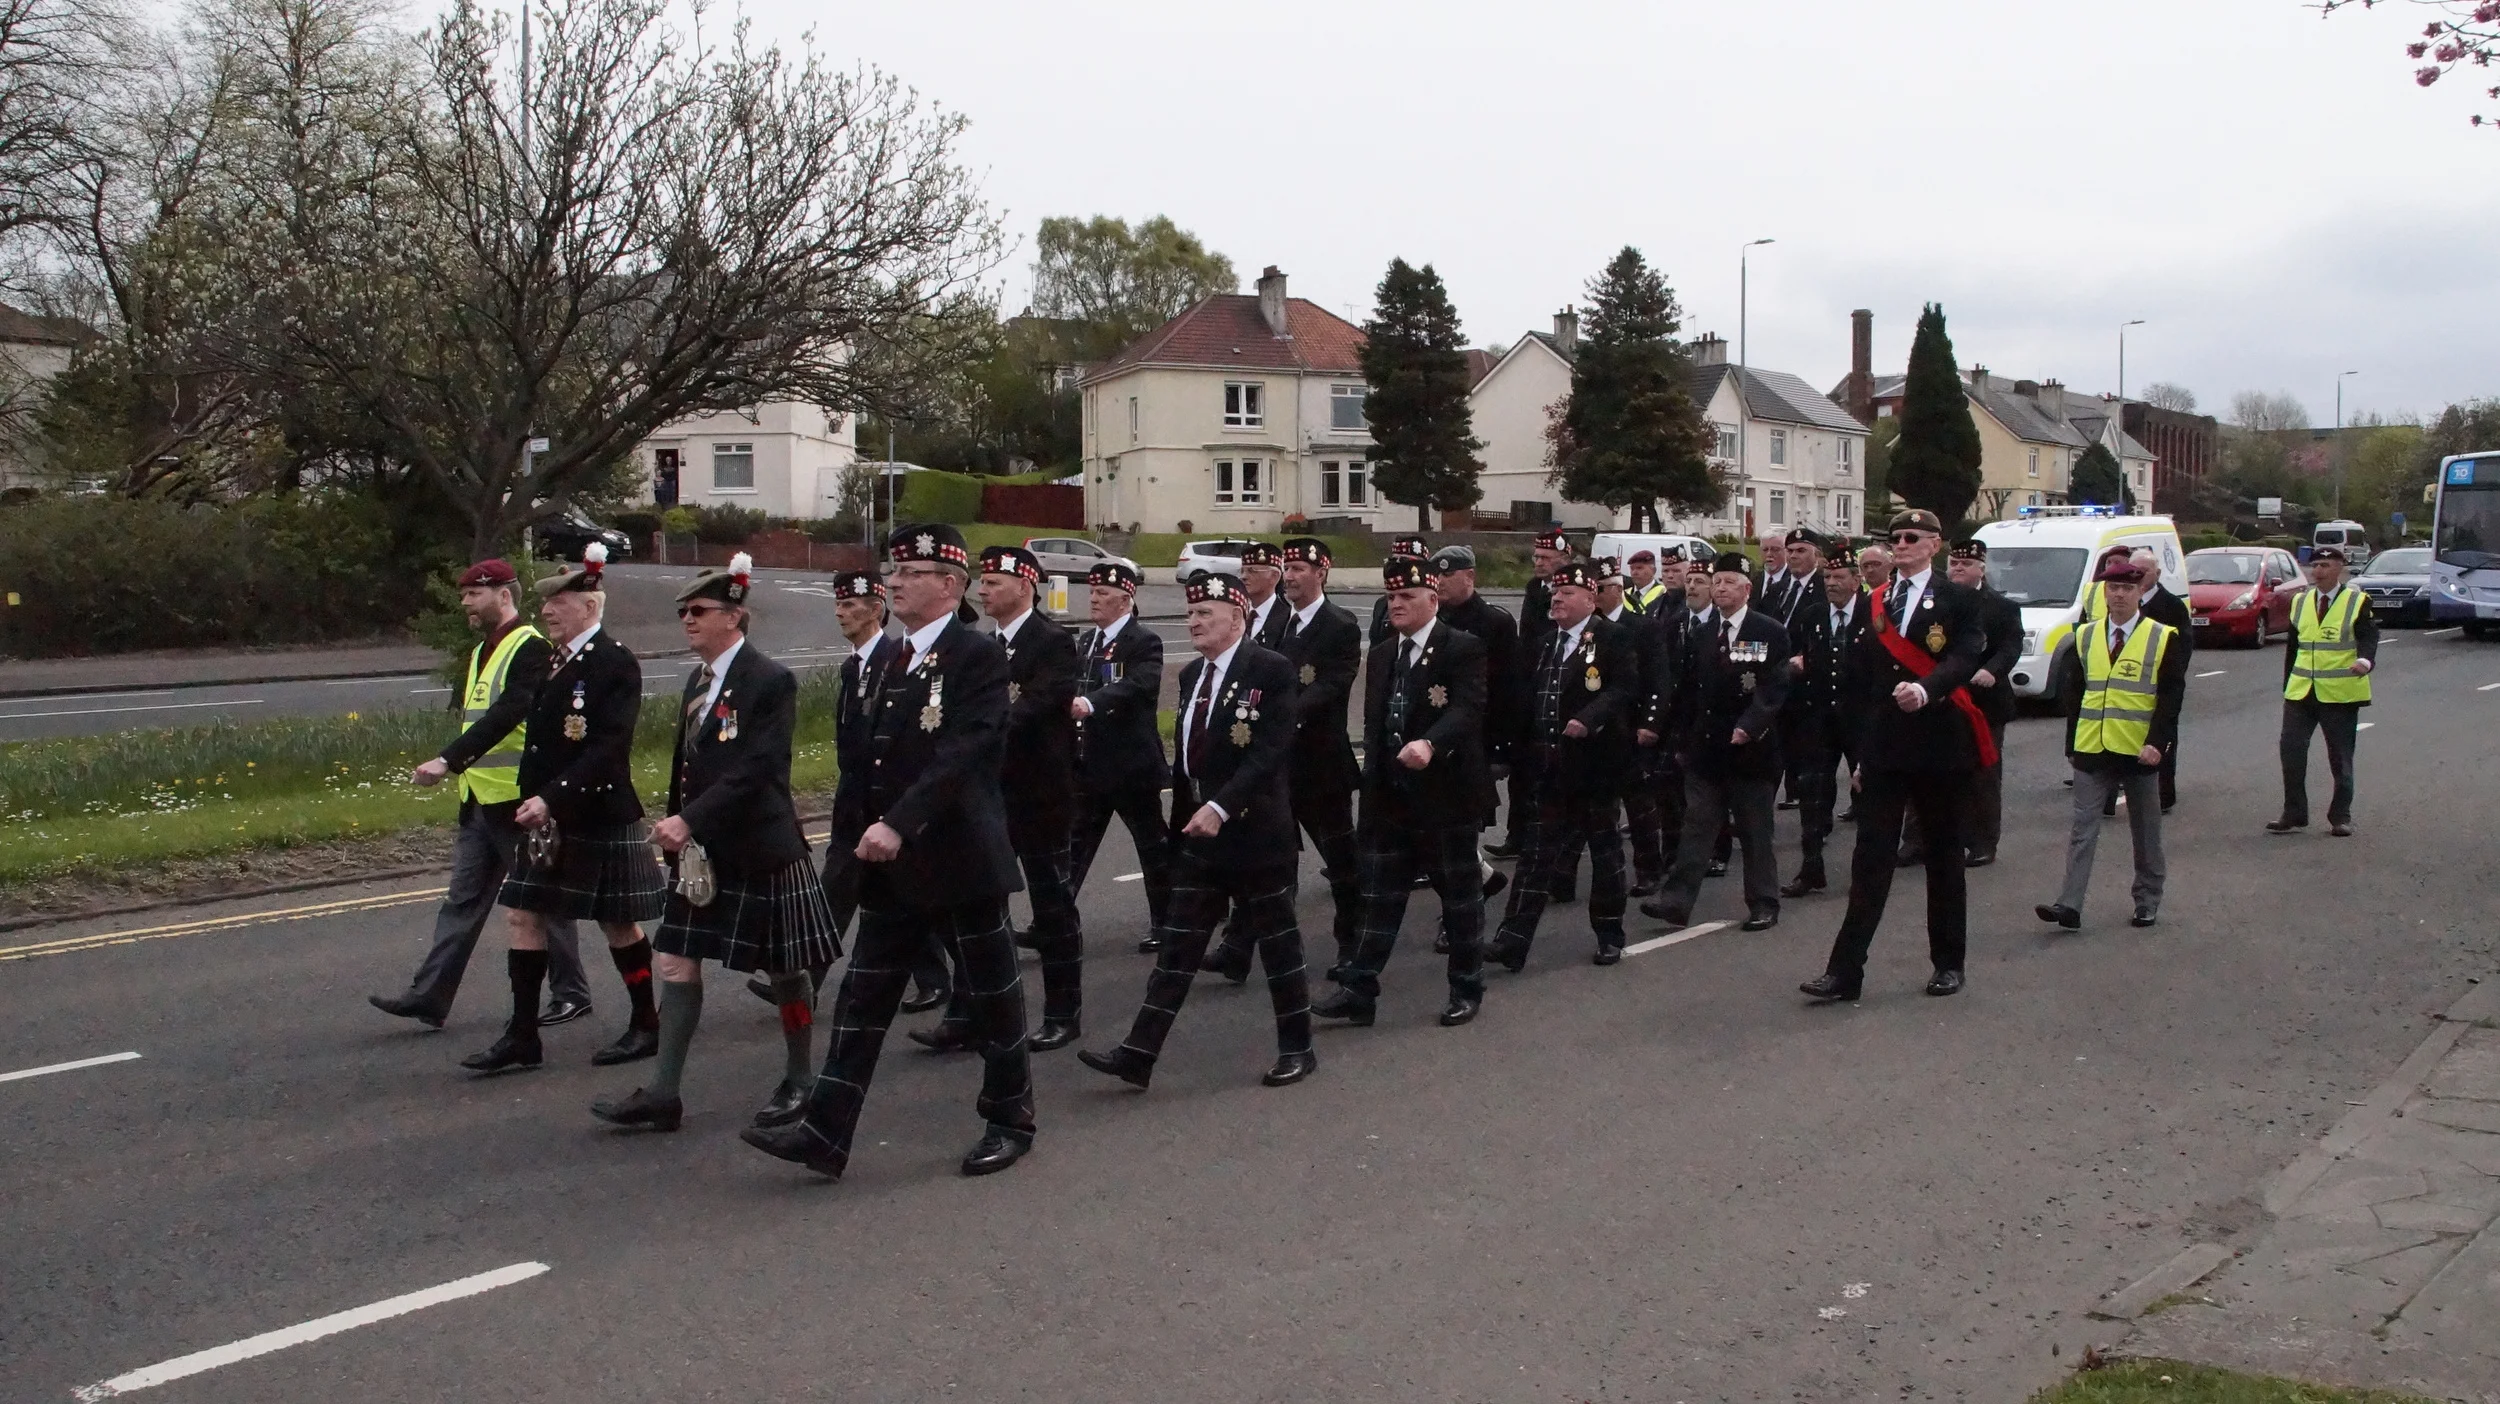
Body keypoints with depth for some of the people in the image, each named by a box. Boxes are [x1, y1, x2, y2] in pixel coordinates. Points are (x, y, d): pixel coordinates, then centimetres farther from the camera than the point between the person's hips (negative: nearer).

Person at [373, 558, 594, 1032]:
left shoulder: (530, 647, -14)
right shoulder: (481, 651, 16)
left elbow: (506, 714, -26)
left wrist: (448, 760, -31)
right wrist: (458, 767, 15)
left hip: (519, 797, -9)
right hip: (478, 798, 9)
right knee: (463, 898, 7)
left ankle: (571, 994, 13)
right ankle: (429, 996, 7)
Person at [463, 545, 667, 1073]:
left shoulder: (616, 663, -14)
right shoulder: (552, 661, 11)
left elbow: (608, 748, -22)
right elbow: (541, 741, 15)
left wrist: (553, 799, -28)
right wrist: (533, 802, 7)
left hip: (601, 821, -8)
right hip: (547, 819, 8)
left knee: (618, 924, 4)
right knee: (524, 916, 5)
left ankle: (646, 1026, 20)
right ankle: (522, 1036, 11)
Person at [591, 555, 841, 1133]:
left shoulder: (771, 680, -14)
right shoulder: (698, 681, 11)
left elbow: (756, 769, -22)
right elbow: (687, 762, 15)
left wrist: (690, 821, -25)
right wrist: (678, 825, 4)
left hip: (762, 851, -8)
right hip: (703, 851, 8)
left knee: (784, 968, 7)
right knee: (675, 962, 4)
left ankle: (799, 1079, 23)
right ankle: (662, 1093, 8)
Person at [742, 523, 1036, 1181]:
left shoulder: (978, 655, -13)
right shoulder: (893, 658, 13)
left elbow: (961, 753, -23)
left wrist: (900, 824, -29)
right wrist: (875, 827, 10)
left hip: (961, 860, -8)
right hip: (894, 863, 8)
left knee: (993, 996, 7)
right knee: (863, 997, 6)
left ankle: (1010, 1120, 22)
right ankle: (824, 1133, 7)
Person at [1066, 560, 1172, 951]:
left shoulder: (1145, 643, -10)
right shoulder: (1086, 642, 14)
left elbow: (1138, 685, -28)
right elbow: (1076, 690, 16)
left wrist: (1091, 703, -42)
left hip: (1132, 765, -7)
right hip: (1089, 765, 7)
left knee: (1153, 845, 6)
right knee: (1074, 845, 7)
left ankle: (1164, 923, 18)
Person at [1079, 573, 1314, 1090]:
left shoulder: (1271, 669, -12)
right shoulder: (1191, 674, 11)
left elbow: (1268, 752, -20)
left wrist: (1221, 806, -28)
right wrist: (1183, 818, 15)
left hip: (1254, 829, -7)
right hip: (1198, 830, 7)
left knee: (1276, 939, 6)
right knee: (1179, 943, 6)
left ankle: (1297, 1047, 20)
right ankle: (1138, 1053, 5)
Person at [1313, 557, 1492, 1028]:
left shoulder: (1464, 648, -9)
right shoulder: (1381, 656, 13)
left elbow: (1467, 708, -23)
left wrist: (1430, 744, -41)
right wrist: (1373, 785, 13)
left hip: (1445, 796, -6)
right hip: (1389, 796, 6)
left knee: (1460, 896, 7)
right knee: (1379, 897, 6)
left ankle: (1466, 989, 20)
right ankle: (1359, 990, 8)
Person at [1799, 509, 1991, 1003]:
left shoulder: (1956, 601, 0)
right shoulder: (1875, 603, 12)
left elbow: (1963, 658, -16)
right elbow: (1863, 681, 13)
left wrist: (1926, 689, -36)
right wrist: (1859, 753, 12)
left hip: (1938, 745, -3)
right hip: (1883, 748, 3)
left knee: (1943, 856, 8)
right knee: (1870, 856, -2)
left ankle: (1948, 963, 20)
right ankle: (1845, 971, -5)